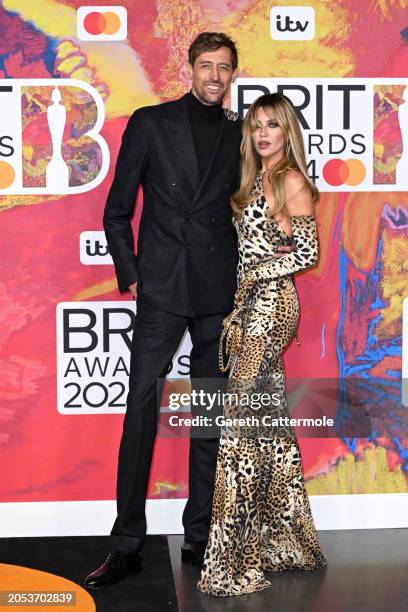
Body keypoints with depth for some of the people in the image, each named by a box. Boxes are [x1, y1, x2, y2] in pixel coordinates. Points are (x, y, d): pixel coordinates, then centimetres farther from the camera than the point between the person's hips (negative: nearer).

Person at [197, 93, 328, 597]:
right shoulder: (257, 179, 18)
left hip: (268, 303, -9)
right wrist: (243, 293, 10)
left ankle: (235, 560, -6)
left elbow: (308, 252, -10)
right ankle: (281, 542, 22)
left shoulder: (291, 180, -7)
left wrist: (256, 275, -9)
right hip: (253, 305, 9)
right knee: (267, 418, 11)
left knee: (244, 419, -10)